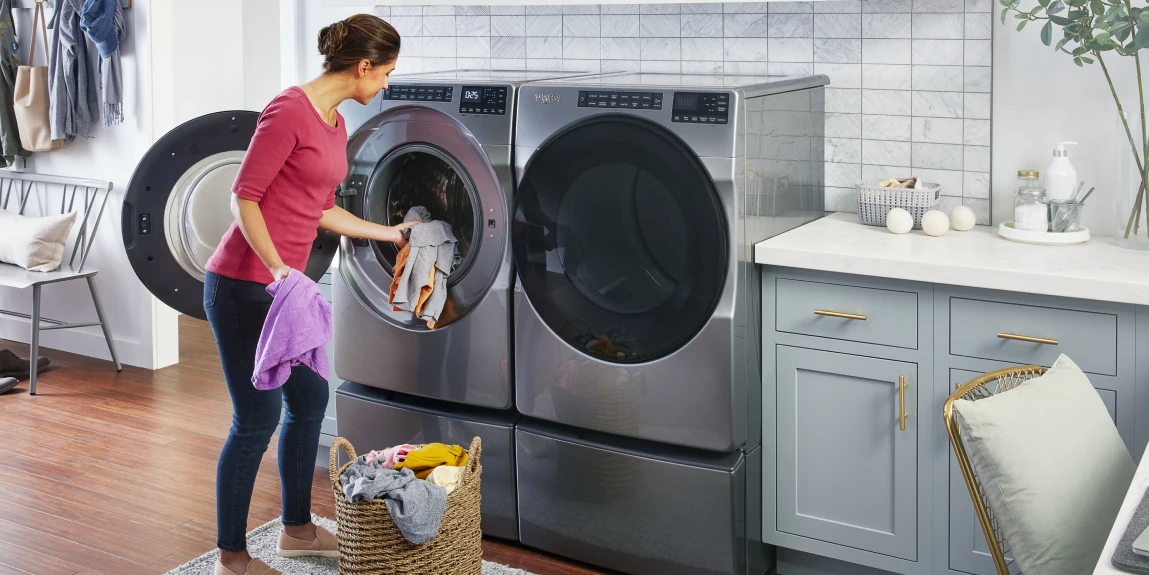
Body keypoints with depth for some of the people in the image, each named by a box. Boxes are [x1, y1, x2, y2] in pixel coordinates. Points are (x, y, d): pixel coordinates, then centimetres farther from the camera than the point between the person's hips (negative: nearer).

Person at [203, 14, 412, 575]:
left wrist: (390, 233, 25)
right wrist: (279, 268, -27)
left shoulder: (335, 125, 12)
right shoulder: (289, 110, -16)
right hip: (243, 284, -10)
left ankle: (297, 529, 34)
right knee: (257, 418, -2)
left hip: (284, 283, 10)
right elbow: (244, 197, -18)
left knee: (309, 401, 17)